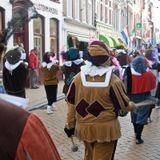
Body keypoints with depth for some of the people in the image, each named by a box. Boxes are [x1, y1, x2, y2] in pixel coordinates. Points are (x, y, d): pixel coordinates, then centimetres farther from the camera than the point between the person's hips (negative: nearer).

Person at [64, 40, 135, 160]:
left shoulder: (78, 77, -6)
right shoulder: (113, 80, -17)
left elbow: (71, 104, 1)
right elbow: (124, 105, -6)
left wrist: (70, 124, 12)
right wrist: (132, 106, 17)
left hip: (84, 127, 4)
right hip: (106, 128, -4)